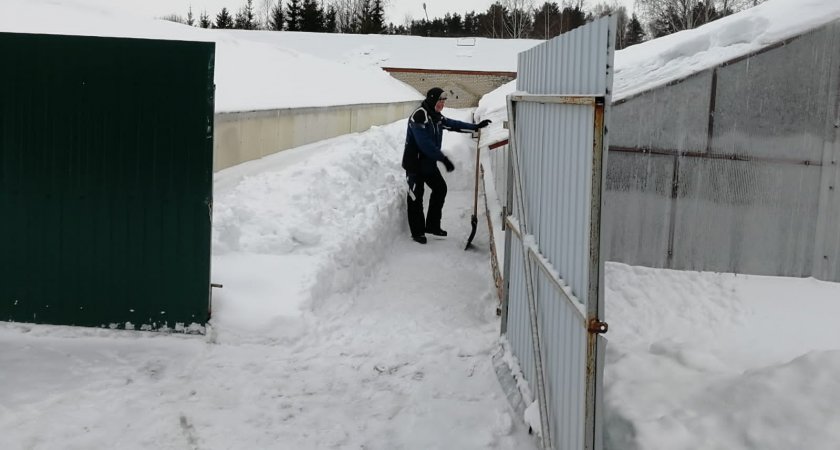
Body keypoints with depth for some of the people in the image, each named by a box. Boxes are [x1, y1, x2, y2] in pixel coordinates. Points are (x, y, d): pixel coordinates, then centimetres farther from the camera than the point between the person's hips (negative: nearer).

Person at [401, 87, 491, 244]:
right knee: (416, 196, -2)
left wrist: (475, 126, 14)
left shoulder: (436, 117, 8)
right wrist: (443, 159, -26)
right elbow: (425, 143, -28)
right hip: (415, 162, -10)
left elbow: (453, 124, 19)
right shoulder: (419, 116, -22)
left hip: (429, 162, 10)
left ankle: (432, 225, 23)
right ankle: (417, 232, 8)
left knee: (440, 189, 12)